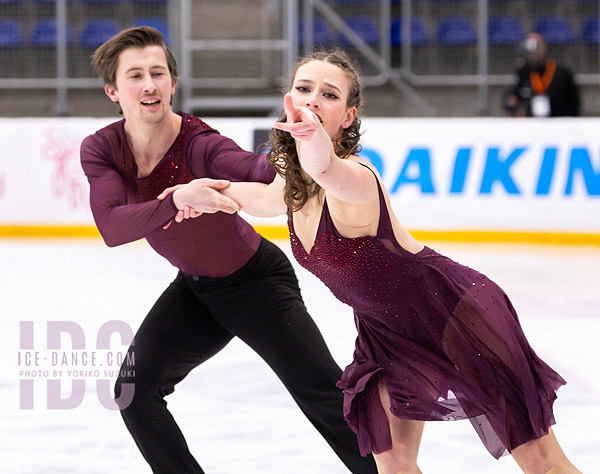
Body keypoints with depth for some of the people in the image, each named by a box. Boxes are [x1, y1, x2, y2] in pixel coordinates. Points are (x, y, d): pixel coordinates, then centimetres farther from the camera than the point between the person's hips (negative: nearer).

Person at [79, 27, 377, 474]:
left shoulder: (200, 145, -30)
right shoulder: (101, 149, -16)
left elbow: (254, 170, -53)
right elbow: (112, 228, -32)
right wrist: (179, 200, -51)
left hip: (257, 281, -5)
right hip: (195, 287, 5)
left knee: (325, 394, -10)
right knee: (135, 392, -4)